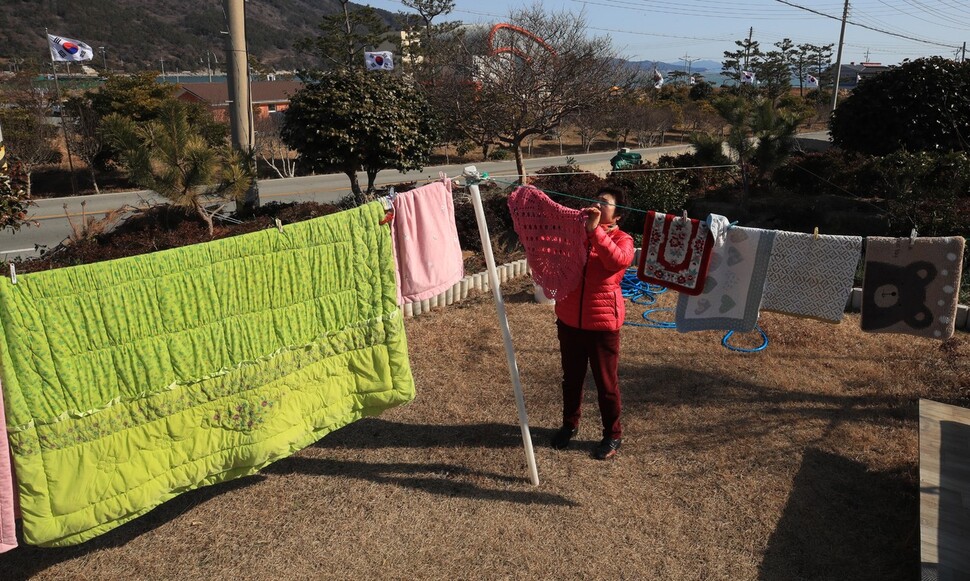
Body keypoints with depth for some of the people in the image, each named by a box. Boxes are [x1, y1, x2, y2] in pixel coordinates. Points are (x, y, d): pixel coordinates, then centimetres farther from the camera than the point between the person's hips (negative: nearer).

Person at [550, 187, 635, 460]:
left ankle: (613, 435, 24)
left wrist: (595, 230, -30)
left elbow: (618, 260, -27)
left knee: (606, 382, 7)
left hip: (602, 323, -4)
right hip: (569, 320, 4)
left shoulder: (622, 239, -5)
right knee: (571, 377, 18)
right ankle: (570, 424, 38)